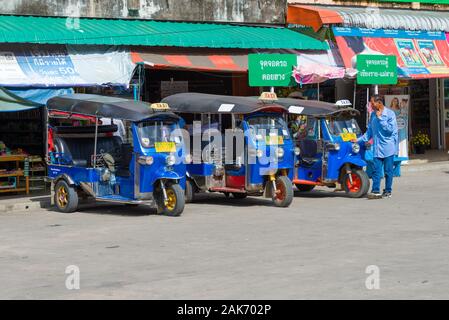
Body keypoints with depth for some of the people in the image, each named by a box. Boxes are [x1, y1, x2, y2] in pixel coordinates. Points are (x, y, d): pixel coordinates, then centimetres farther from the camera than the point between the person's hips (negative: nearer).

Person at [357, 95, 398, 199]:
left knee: (388, 171, 2)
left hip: (388, 148, -5)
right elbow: (370, 131, 19)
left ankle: (388, 191, 10)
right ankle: (375, 191, -5)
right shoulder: (373, 115, 12)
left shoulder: (390, 114, -5)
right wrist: (359, 140, 12)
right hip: (377, 148, 5)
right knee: (376, 170, -3)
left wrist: (380, 118, -14)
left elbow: (390, 129, -14)